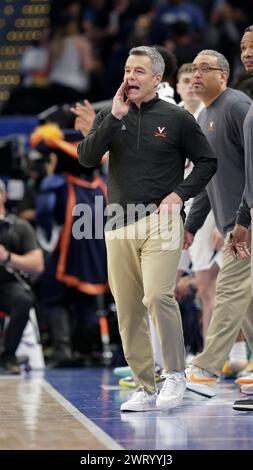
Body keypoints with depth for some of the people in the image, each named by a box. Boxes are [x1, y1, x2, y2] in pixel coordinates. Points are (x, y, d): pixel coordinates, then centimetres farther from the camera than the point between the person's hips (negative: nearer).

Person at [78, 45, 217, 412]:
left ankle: (175, 374, -8)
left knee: (158, 296, -22)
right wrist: (116, 117, -10)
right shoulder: (110, 117, 9)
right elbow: (86, 158, -4)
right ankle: (145, 389, 12)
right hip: (119, 225, 4)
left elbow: (206, 162, 8)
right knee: (128, 311, 4)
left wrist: (181, 193, -5)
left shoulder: (177, 118, 2)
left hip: (161, 221, -4)